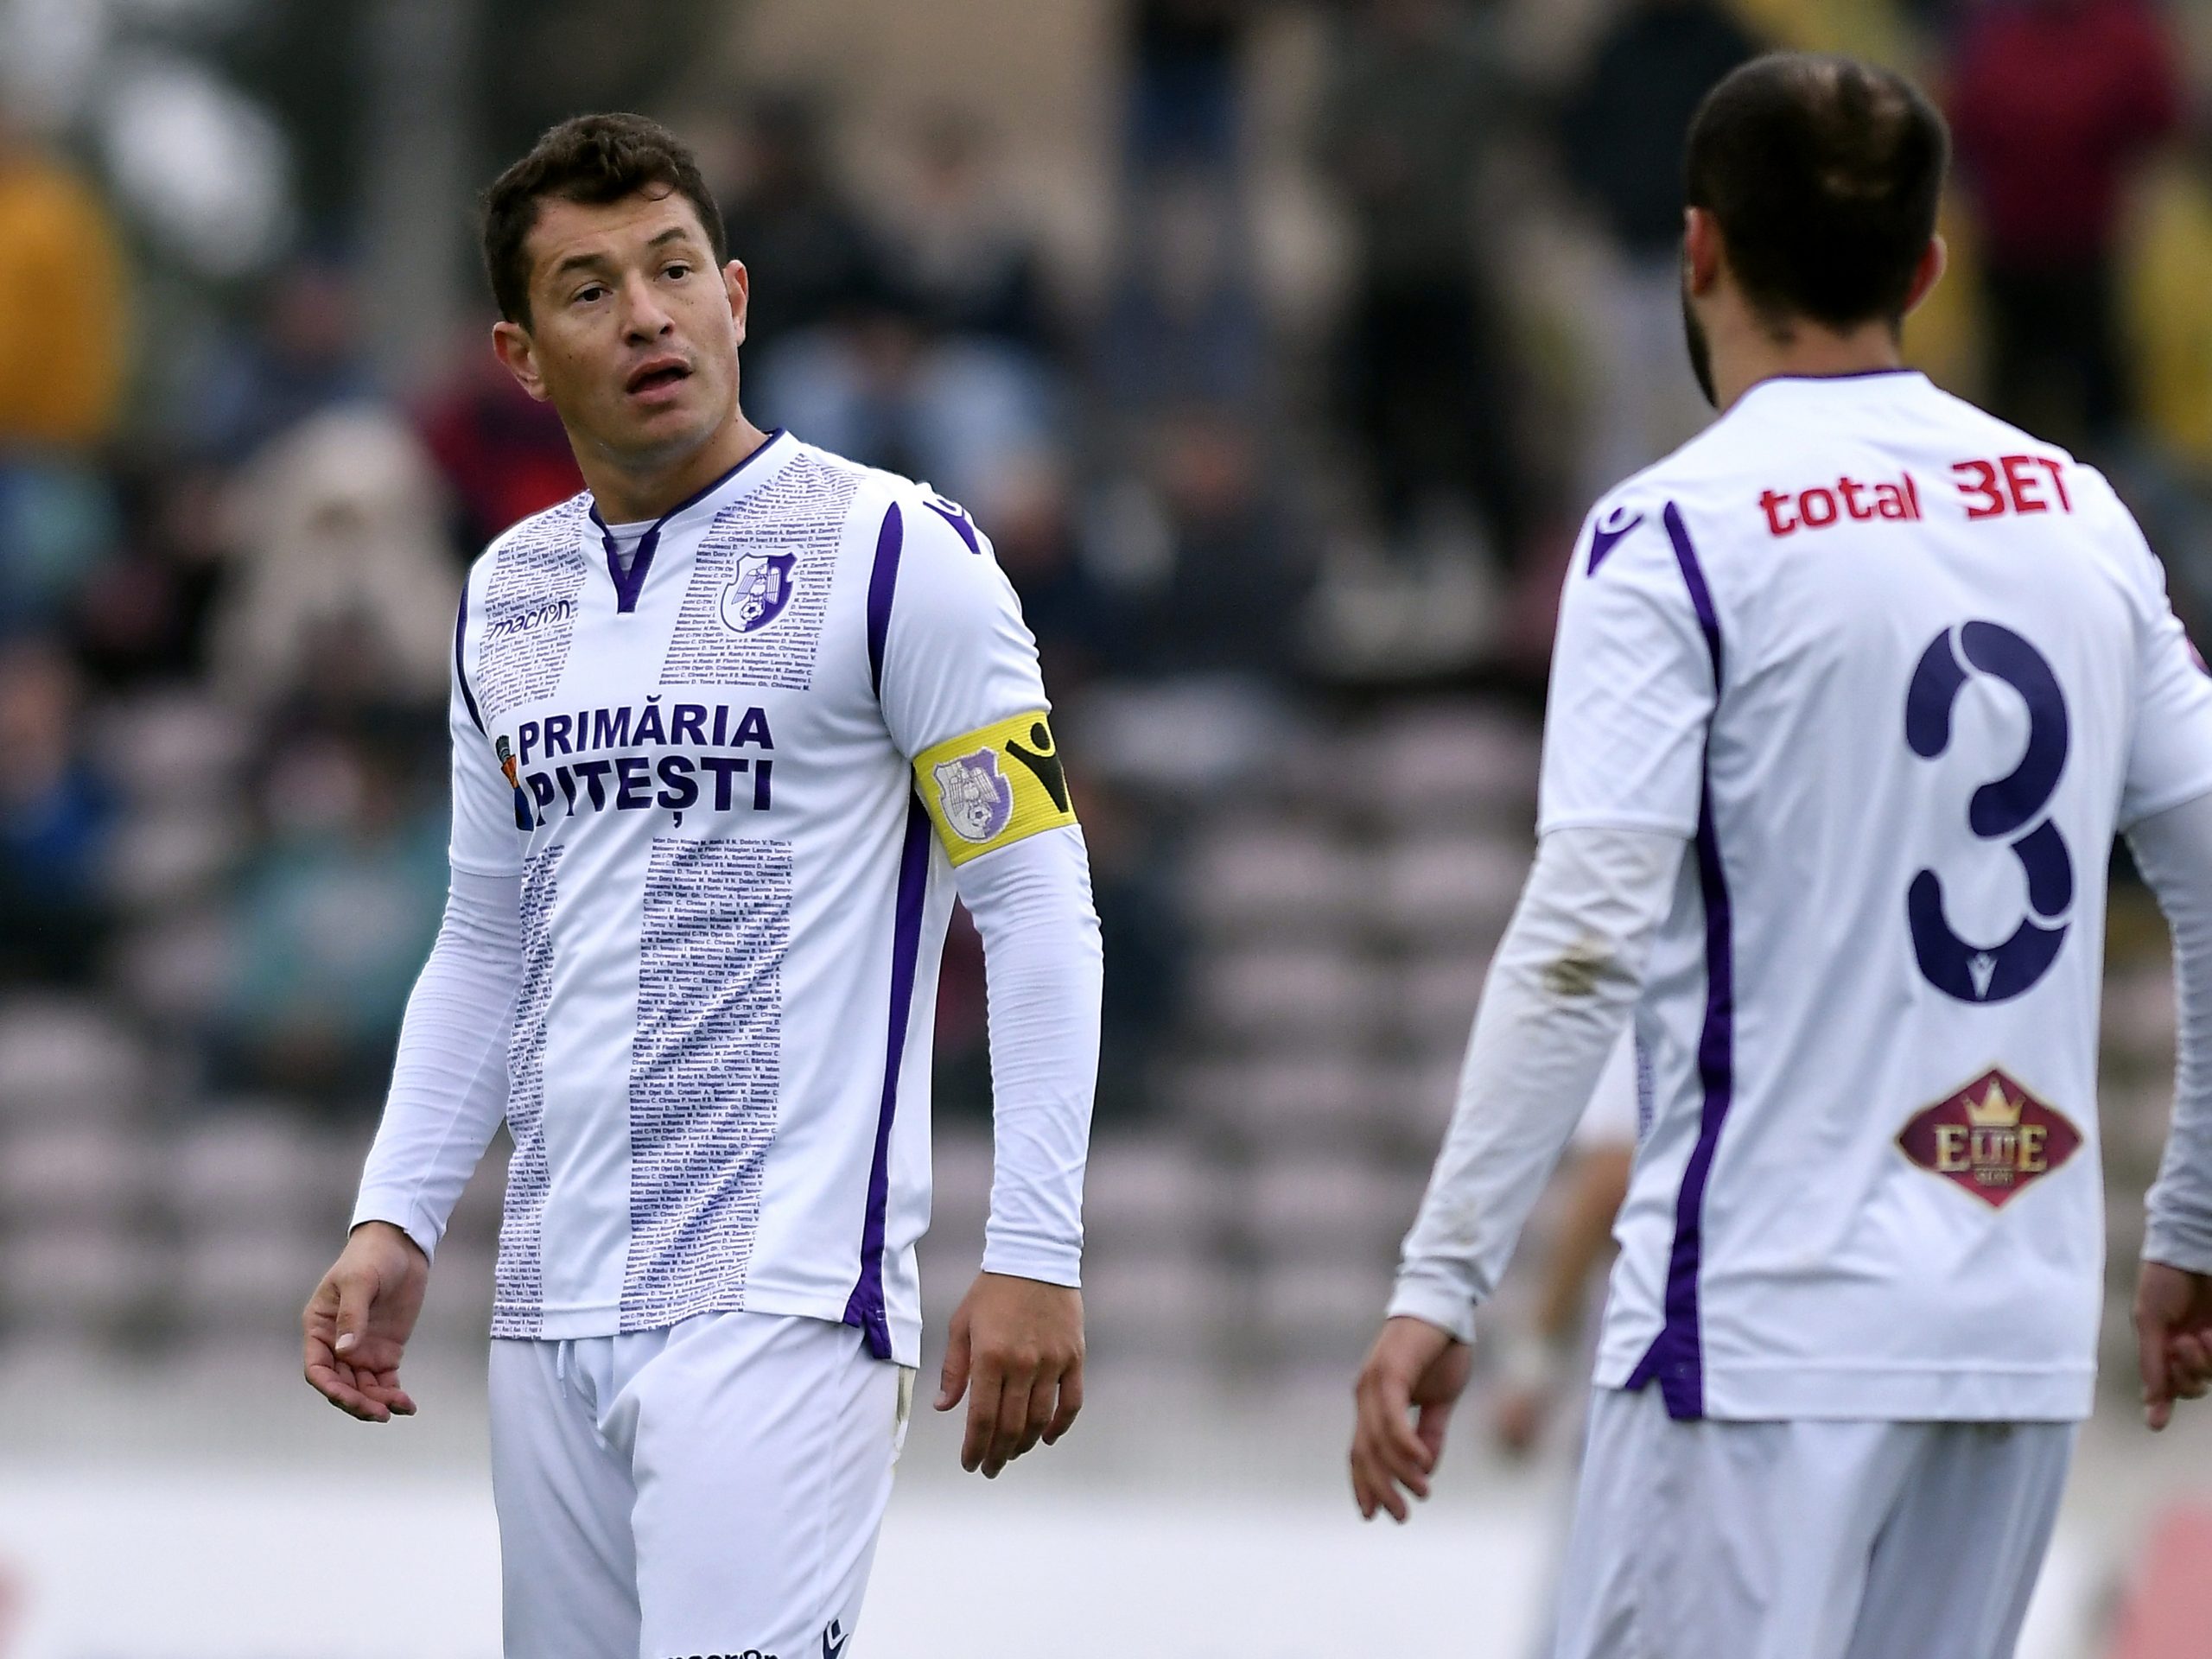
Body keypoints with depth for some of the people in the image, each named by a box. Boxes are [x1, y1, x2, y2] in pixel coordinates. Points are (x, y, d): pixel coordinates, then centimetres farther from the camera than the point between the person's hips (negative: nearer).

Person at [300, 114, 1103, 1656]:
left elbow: (1040, 910, -6)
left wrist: (1033, 1257, -12)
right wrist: (395, 1225, 12)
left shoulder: (893, 550, -5)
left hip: (783, 1298, -6)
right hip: (554, 1300, 6)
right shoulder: (508, 593, 14)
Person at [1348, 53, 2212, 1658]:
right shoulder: (2078, 516, 10)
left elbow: (1586, 945, -15)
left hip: (1772, 1325, -6)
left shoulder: (1679, 535, -7)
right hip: (2026, 1321, 6)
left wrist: (1440, 1285, -13)